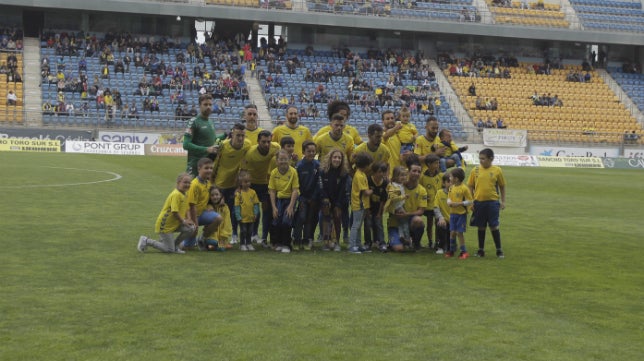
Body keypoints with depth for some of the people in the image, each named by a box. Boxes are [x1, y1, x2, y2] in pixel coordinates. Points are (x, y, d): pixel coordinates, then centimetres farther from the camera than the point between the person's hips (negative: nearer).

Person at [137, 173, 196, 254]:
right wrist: (183, 221, -13)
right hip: (165, 225, -9)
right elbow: (174, 212, -26)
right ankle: (146, 241, 7)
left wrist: (187, 220, 0)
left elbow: (185, 210, 17)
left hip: (175, 224, 9)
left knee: (191, 228, -8)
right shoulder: (176, 194, -22)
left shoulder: (184, 195, 7)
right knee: (169, 250, -6)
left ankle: (174, 245, 11)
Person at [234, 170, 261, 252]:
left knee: (249, 231, 14)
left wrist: (256, 214, -3)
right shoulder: (238, 193, -9)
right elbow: (237, 206, -8)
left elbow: (256, 204, 3)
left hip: (251, 217, 3)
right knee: (243, 231, 6)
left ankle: (249, 243, 26)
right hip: (243, 217, -3)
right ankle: (242, 244, 17)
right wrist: (238, 216, -10)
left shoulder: (252, 192, -1)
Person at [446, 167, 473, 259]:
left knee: (459, 233, -4)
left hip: (461, 214, -6)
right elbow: (449, 198, 16)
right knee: (452, 232, 8)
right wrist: (449, 202, -6)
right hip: (452, 213, 6)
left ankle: (463, 251, 6)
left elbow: (469, 202, -12)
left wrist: (458, 203, -19)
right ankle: (451, 250, 19)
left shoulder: (464, 188, -13)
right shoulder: (451, 188, 8)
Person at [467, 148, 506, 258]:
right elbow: (470, 187, 6)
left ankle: (499, 250, 11)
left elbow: (502, 186, 7)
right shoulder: (475, 171, 1)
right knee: (481, 227, 10)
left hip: (492, 202, -2)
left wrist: (503, 201, 4)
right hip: (478, 202, 2)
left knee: (494, 226, 0)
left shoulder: (497, 170, -2)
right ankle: (481, 250, 20)